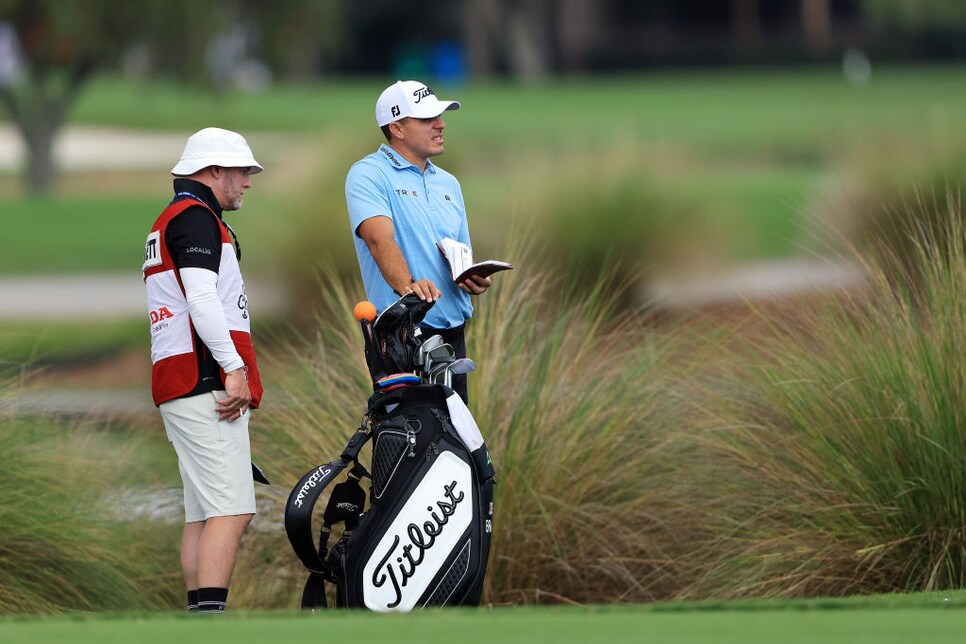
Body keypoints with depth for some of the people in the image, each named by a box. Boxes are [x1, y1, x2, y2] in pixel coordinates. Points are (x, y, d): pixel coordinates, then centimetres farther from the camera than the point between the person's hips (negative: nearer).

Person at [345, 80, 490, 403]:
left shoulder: (448, 183, 19)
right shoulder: (368, 175, -5)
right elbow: (380, 238, -22)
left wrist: (473, 279, -1)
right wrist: (408, 286, -40)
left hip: (452, 332, 7)